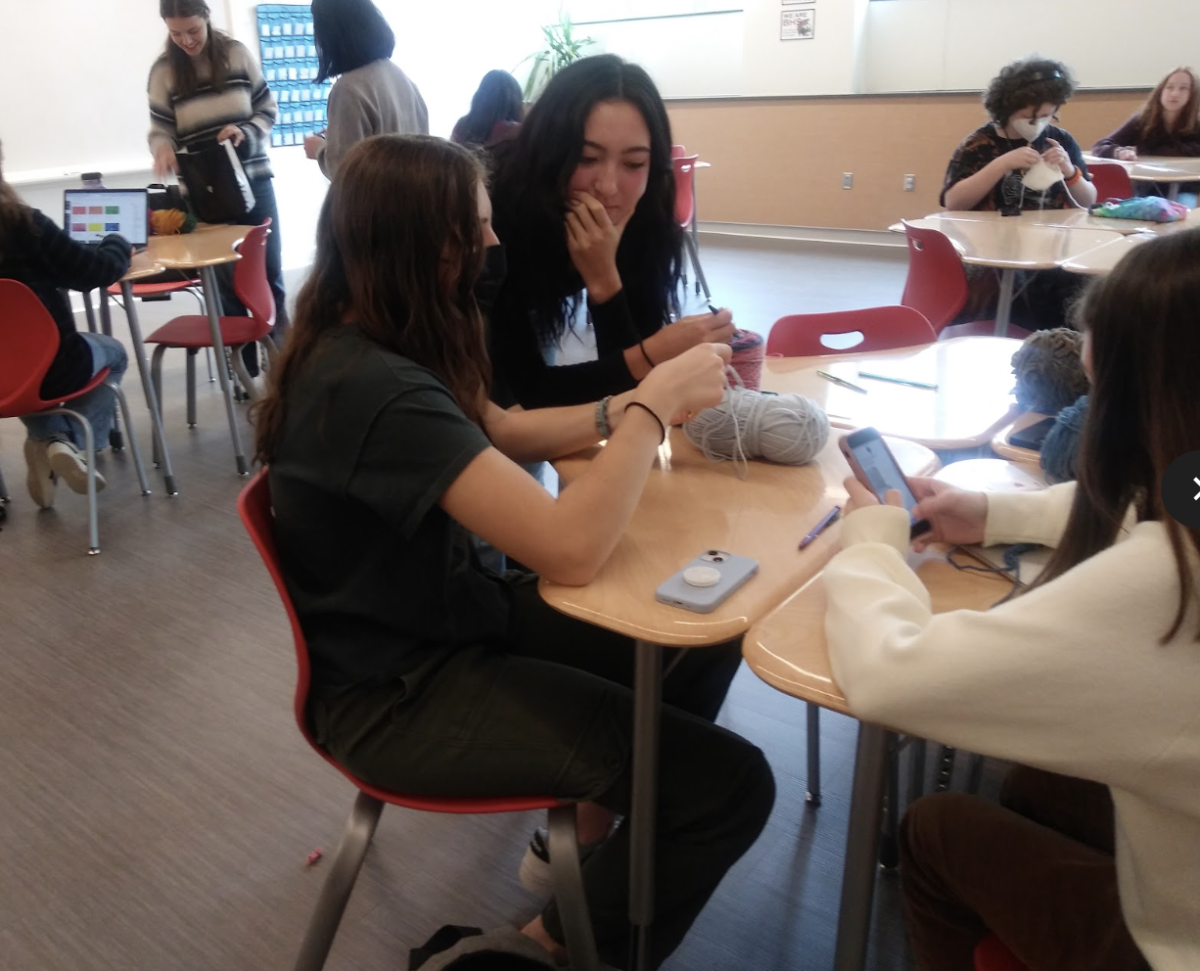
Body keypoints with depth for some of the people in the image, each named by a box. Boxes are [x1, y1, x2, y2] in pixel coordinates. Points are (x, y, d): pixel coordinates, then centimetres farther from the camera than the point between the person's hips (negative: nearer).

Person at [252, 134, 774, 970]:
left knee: (704, 641, 10)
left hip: (440, 617, 10)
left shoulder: (361, 343, 1)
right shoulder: (377, 389, -30)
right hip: (400, 691, -9)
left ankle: (590, 844, 27)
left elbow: (499, 436, 13)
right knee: (731, 783, -13)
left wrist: (629, 407, -2)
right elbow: (572, 549, -35)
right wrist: (656, 405, -21)